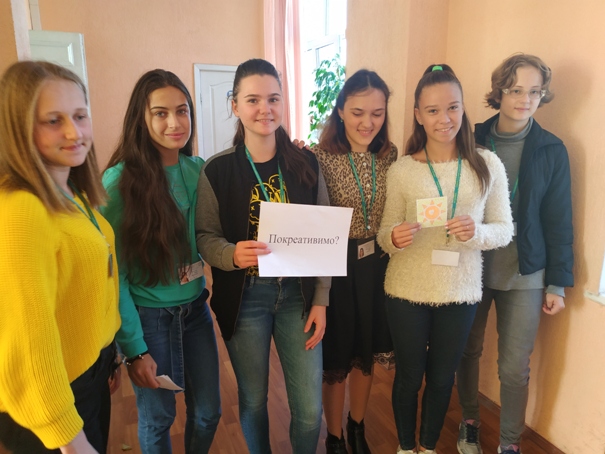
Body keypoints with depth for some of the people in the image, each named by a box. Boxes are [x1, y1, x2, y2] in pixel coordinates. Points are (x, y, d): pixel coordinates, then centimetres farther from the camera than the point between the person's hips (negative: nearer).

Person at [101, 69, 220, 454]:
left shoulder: (199, 170, -1)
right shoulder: (120, 181, -15)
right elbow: (114, 272, -12)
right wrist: (134, 348, -12)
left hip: (196, 307, 4)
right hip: (149, 317, -4)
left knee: (208, 413, 17)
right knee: (158, 418, 15)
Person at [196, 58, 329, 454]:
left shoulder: (306, 163, -1)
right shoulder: (218, 170, -6)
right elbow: (206, 237, -3)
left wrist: (320, 301, -1)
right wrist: (232, 255, -25)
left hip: (298, 295, 1)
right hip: (244, 298, -1)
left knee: (310, 409, 7)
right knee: (253, 400, 16)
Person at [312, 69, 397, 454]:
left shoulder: (391, 155, 0)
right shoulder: (320, 157, -14)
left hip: (377, 267, 5)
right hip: (336, 269, -4)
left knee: (368, 353, 20)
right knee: (337, 359, 12)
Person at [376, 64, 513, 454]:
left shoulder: (488, 165, -5)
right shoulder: (401, 170, -8)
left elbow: (505, 229, -1)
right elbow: (385, 234, -3)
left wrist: (477, 233, -22)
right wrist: (395, 237, -26)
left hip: (461, 292, 1)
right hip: (407, 291, -1)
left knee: (442, 377, 20)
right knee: (409, 375, 16)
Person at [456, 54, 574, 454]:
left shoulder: (552, 150, -2)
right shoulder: (473, 141, -2)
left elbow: (558, 222, 0)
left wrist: (558, 283, 0)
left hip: (524, 275, -1)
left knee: (514, 368, 5)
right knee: (468, 351, 13)